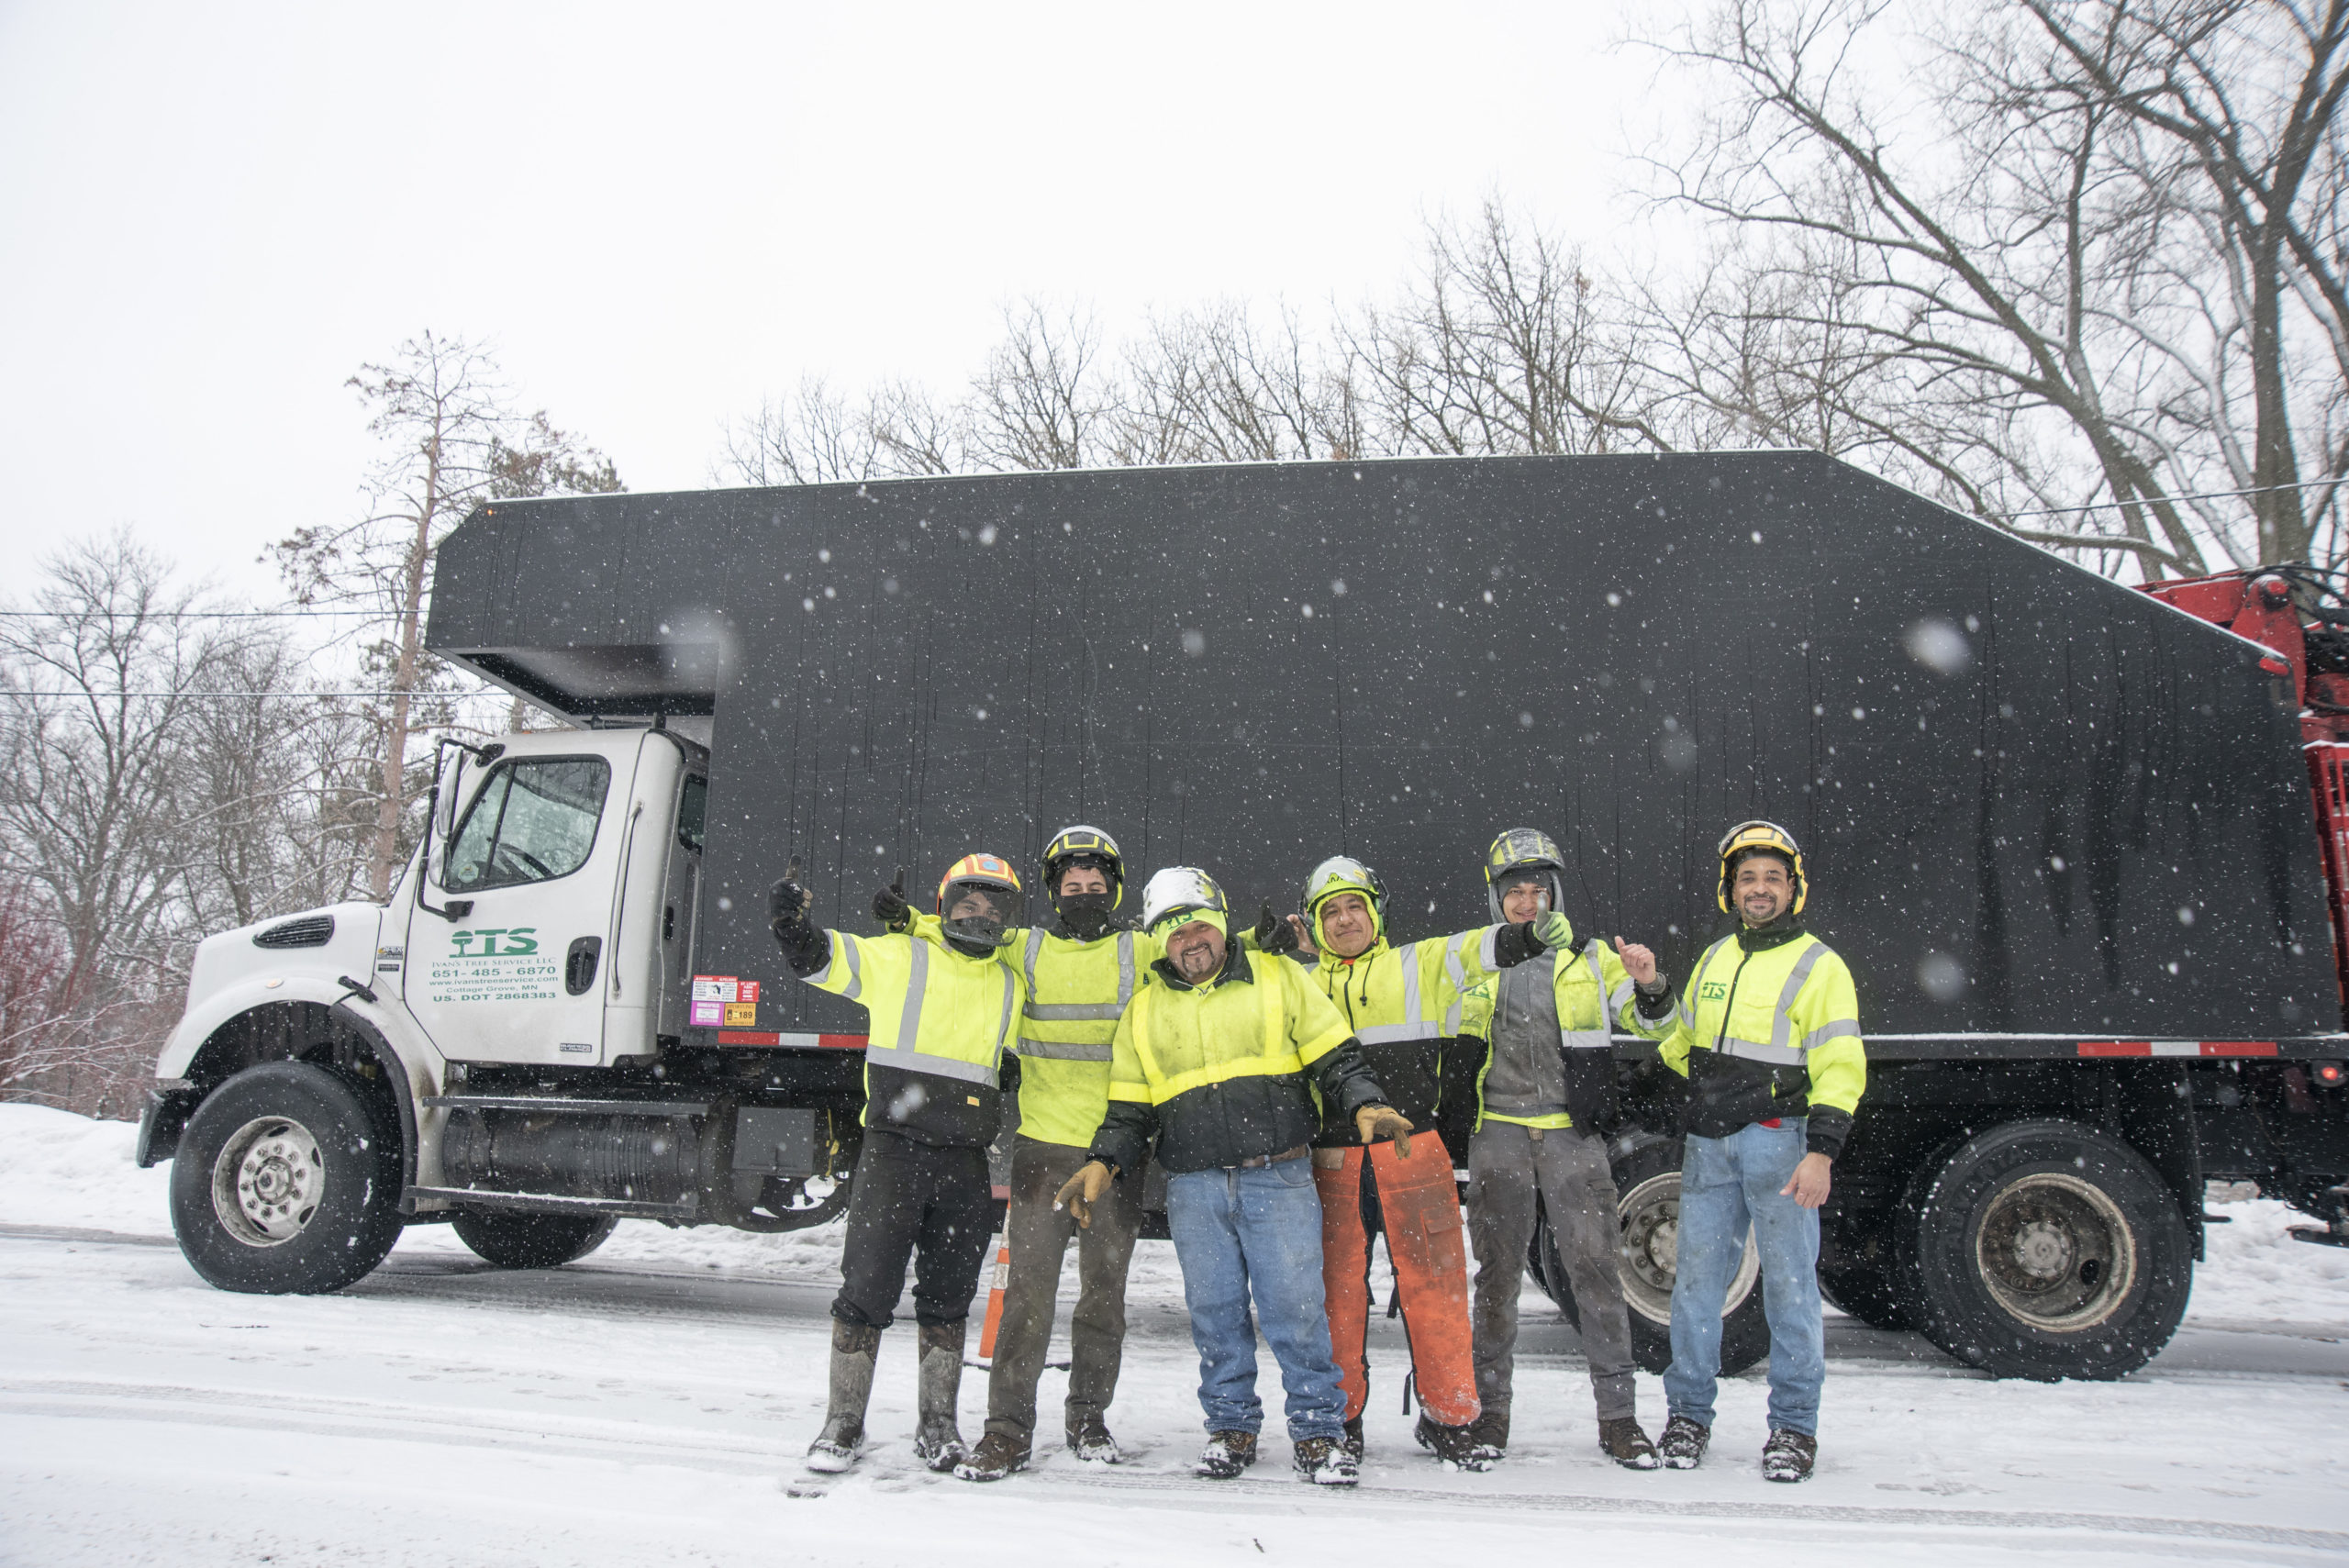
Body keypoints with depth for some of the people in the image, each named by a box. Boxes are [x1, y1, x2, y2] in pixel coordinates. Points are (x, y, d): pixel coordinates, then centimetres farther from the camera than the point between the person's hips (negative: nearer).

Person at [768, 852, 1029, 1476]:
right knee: (868, 1288, -3)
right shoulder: (898, 957, 3)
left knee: (948, 1297, 10)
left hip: (966, 1162, 4)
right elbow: (816, 958, 4)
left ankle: (938, 1424, 23)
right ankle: (844, 1423, 12)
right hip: (894, 1149, -3)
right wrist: (790, 922, -14)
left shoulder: (1010, 987, 15)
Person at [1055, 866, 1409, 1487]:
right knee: (1215, 1312, 6)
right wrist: (1103, 1163, -1)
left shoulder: (1277, 978, 6)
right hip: (1194, 1188, 2)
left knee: (1296, 1307, -4)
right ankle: (1231, 1424, 23)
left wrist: (1364, 1106, -13)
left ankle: (1319, 1429, 11)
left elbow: (1335, 1059, 5)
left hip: (1279, 1178, -2)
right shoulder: (1144, 1010, 12)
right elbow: (1130, 1108, 14)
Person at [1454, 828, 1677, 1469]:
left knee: (1596, 1267, -3)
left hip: (1573, 1132, -1)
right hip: (1498, 1133, 1)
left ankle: (1618, 1415, 7)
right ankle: (1490, 1410, 15)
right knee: (1497, 1275, 5)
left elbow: (1653, 1026, 8)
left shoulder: (1591, 957, 7)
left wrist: (1649, 985, -13)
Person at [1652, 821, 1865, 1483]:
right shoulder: (1714, 958, 16)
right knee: (1697, 1277, 6)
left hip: (1779, 1141, -5)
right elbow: (1681, 1040, 29)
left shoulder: (1818, 965, -2)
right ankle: (1688, 1414, 18)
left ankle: (1794, 1426, 14)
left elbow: (1841, 1067, -8)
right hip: (1709, 1143, 5)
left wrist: (1821, 1151, -16)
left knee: (1790, 1284, 1)